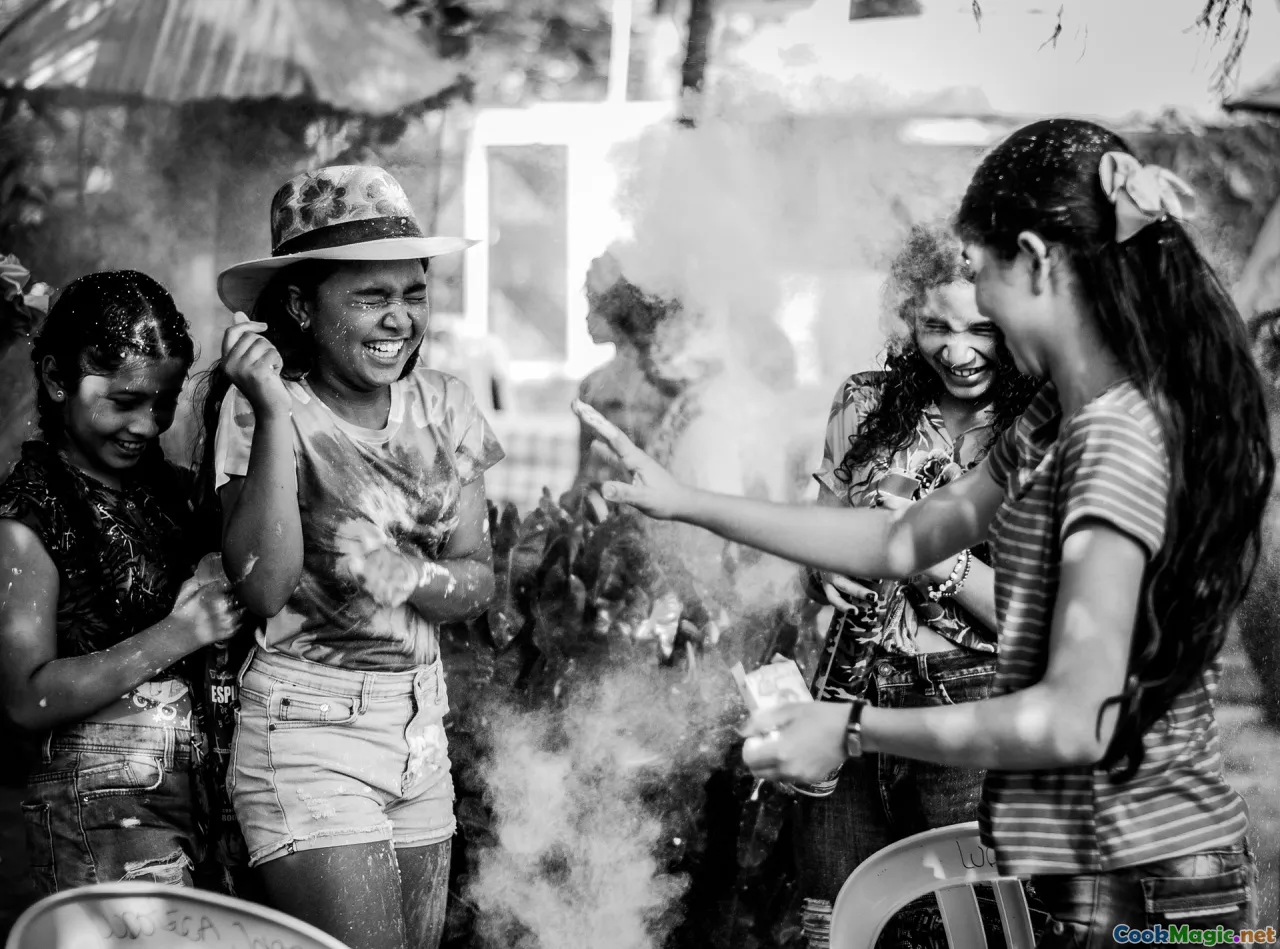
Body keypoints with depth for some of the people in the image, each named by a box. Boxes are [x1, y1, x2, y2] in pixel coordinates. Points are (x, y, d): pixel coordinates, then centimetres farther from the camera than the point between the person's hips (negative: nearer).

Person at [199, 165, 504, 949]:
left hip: (421, 725, 6)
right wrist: (274, 414, -27)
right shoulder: (256, 407, -11)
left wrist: (411, 579, -19)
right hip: (308, 734, -5)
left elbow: (478, 578, 2)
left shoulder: (441, 405, 2)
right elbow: (265, 588, -22)